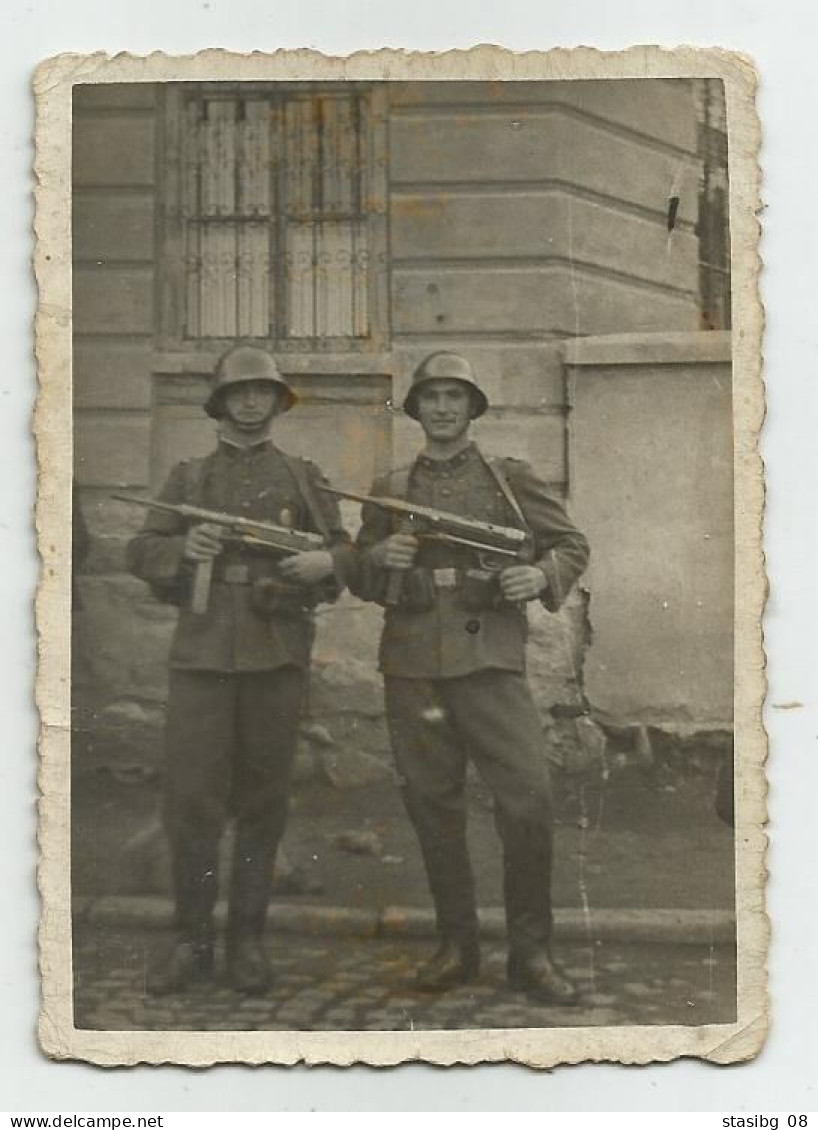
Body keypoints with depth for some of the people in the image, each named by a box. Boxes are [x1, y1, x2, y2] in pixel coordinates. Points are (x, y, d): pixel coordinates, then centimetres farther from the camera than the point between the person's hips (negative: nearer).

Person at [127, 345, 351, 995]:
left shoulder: (303, 477, 14)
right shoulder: (189, 477, 14)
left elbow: (342, 549, 10)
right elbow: (142, 551, 9)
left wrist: (324, 562, -13)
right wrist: (182, 547, -12)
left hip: (278, 655, 0)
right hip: (202, 652, 0)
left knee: (262, 802, 5)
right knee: (191, 800, -3)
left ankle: (248, 939, 16)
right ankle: (192, 940, 10)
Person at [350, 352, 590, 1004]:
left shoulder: (511, 480, 9)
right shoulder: (389, 491, 14)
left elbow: (573, 546, 12)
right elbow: (361, 581, 18)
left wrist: (543, 574, -10)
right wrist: (380, 557, -5)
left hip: (490, 661, -2)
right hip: (412, 667, 2)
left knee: (529, 798, -12)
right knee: (432, 806, 6)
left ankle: (531, 953, 3)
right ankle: (457, 946, 20)